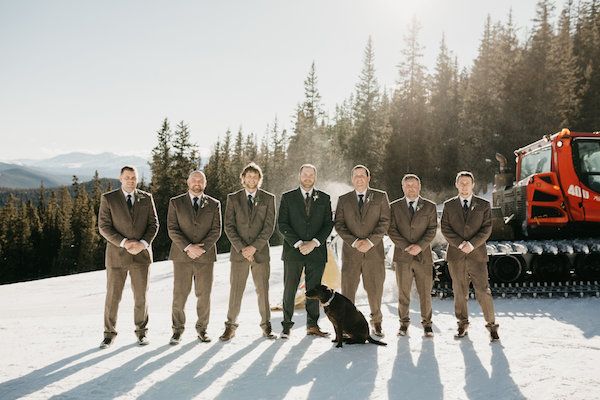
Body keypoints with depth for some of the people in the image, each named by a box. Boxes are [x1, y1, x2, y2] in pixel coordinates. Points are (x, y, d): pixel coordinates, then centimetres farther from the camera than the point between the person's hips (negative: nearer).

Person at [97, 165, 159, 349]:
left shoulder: (146, 198, 4)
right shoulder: (108, 198, -3)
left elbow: (153, 224, 3)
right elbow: (104, 227, -7)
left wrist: (143, 243, -14)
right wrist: (124, 243, -18)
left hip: (141, 255, 2)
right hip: (117, 255, -1)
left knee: (141, 296, 6)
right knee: (112, 296, 3)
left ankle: (141, 331, 22)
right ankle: (109, 333, 19)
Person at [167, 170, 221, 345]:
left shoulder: (214, 204, 7)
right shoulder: (176, 203, 5)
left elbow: (216, 231, 0)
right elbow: (172, 229, -3)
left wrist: (202, 248, -13)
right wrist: (187, 247, -16)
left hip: (205, 255, 1)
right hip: (182, 255, -1)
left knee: (204, 295, 3)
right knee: (179, 294, -1)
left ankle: (202, 329, 18)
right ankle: (177, 330, 14)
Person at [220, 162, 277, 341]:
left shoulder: (268, 199, 5)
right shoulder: (233, 198, 6)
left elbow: (269, 226, -2)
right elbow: (229, 226, 0)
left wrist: (254, 247, -11)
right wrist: (241, 248, -11)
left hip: (261, 251, 0)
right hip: (238, 252, 0)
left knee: (263, 290, 5)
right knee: (235, 290, 2)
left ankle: (266, 326, 15)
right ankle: (231, 326, 11)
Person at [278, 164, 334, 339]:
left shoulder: (324, 198, 10)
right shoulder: (287, 197, 5)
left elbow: (328, 224, 4)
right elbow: (282, 224, -2)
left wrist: (314, 243, -10)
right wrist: (298, 244, -12)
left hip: (316, 251, 1)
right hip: (293, 251, -1)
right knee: (289, 290, 1)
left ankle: (312, 325, 14)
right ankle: (287, 325, 10)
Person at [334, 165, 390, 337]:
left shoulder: (380, 197, 7)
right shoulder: (343, 199, 10)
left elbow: (384, 222, -1)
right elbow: (339, 225, 2)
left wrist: (370, 241, -12)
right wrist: (354, 242, -11)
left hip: (374, 250, -1)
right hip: (350, 252, 1)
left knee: (375, 289, 5)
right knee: (348, 289, -1)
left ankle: (376, 322, 23)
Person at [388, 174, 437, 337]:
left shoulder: (430, 207, 6)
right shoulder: (394, 207, 6)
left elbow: (432, 230, 0)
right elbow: (392, 230, 0)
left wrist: (419, 246, -15)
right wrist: (406, 247, -12)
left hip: (423, 256, 0)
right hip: (402, 256, 0)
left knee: (425, 292, 2)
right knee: (403, 293, 6)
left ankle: (426, 323, 15)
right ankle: (404, 322, 18)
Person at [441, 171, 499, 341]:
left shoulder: (484, 205, 5)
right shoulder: (449, 205, 8)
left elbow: (486, 229, -2)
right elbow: (445, 229, 0)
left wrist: (472, 244, -14)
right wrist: (460, 244, -13)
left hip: (477, 254, -1)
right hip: (455, 255, 1)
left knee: (483, 291, -5)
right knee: (459, 292, 7)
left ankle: (491, 325, 8)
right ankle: (462, 324, 20)